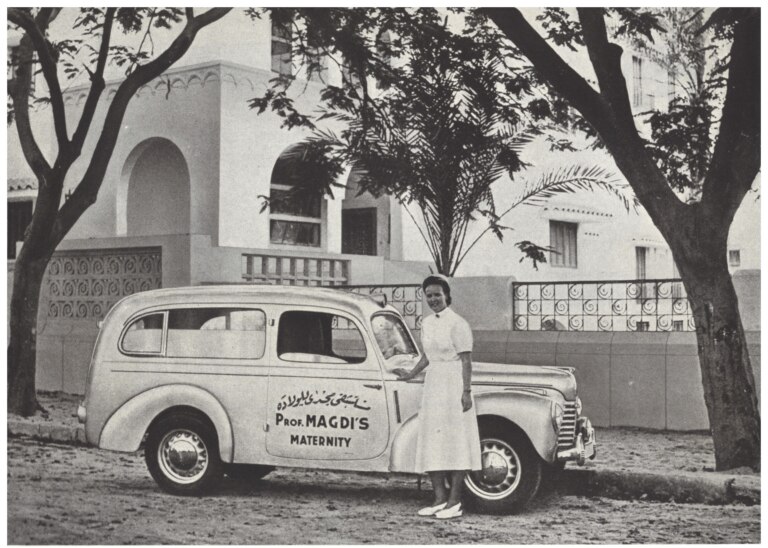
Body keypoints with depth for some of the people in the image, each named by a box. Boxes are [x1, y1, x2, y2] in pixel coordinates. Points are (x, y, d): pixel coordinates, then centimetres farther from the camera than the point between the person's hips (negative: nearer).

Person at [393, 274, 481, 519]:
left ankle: (455, 501, 1)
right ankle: (440, 498, 14)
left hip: (453, 384, -8)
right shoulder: (426, 323, 11)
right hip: (432, 382, 8)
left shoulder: (457, 323, -11)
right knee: (432, 442, 7)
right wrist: (410, 375, 24)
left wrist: (466, 391, -17)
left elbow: (466, 360, -12)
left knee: (454, 441, -3)